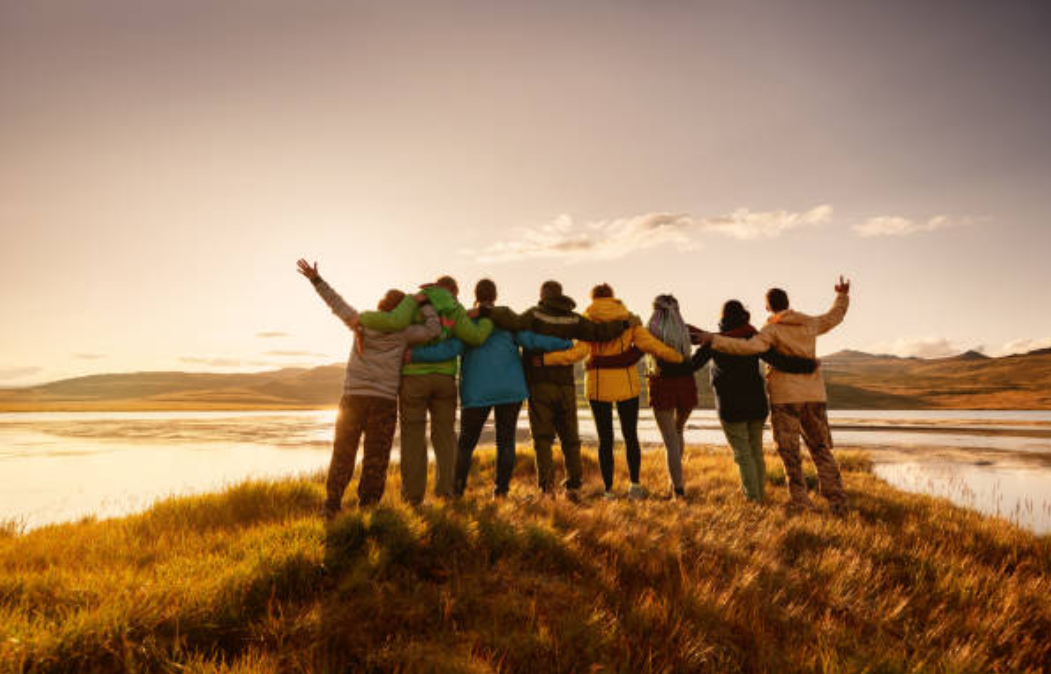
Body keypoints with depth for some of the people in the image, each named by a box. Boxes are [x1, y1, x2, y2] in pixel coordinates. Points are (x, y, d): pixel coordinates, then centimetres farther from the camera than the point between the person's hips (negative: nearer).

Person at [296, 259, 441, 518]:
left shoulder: (361, 322, 6)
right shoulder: (401, 332, -3)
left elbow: (336, 303, 16)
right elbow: (433, 330, -8)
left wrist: (316, 279, 27)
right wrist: (422, 303, 2)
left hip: (353, 398, 3)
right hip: (384, 400, -3)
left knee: (343, 455, 10)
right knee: (375, 458, 4)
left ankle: (332, 504, 9)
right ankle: (367, 507, 5)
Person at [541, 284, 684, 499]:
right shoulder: (629, 321, -2)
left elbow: (578, 352, -19)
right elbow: (652, 345, -10)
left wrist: (543, 359, -18)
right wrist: (680, 357, 2)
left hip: (598, 386, -1)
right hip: (627, 384, 1)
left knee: (605, 440, 8)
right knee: (630, 436, 16)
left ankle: (609, 491, 9)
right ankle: (635, 484, 17)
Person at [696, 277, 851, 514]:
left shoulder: (772, 330, -9)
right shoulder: (809, 324, 9)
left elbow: (750, 347, -27)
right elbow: (834, 317, 29)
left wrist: (715, 339, -24)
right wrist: (842, 295, 42)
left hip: (786, 397, -5)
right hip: (814, 396, 5)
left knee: (790, 452, 4)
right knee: (821, 449, 14)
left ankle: (800, 501, 4)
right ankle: (837, 501, 12)